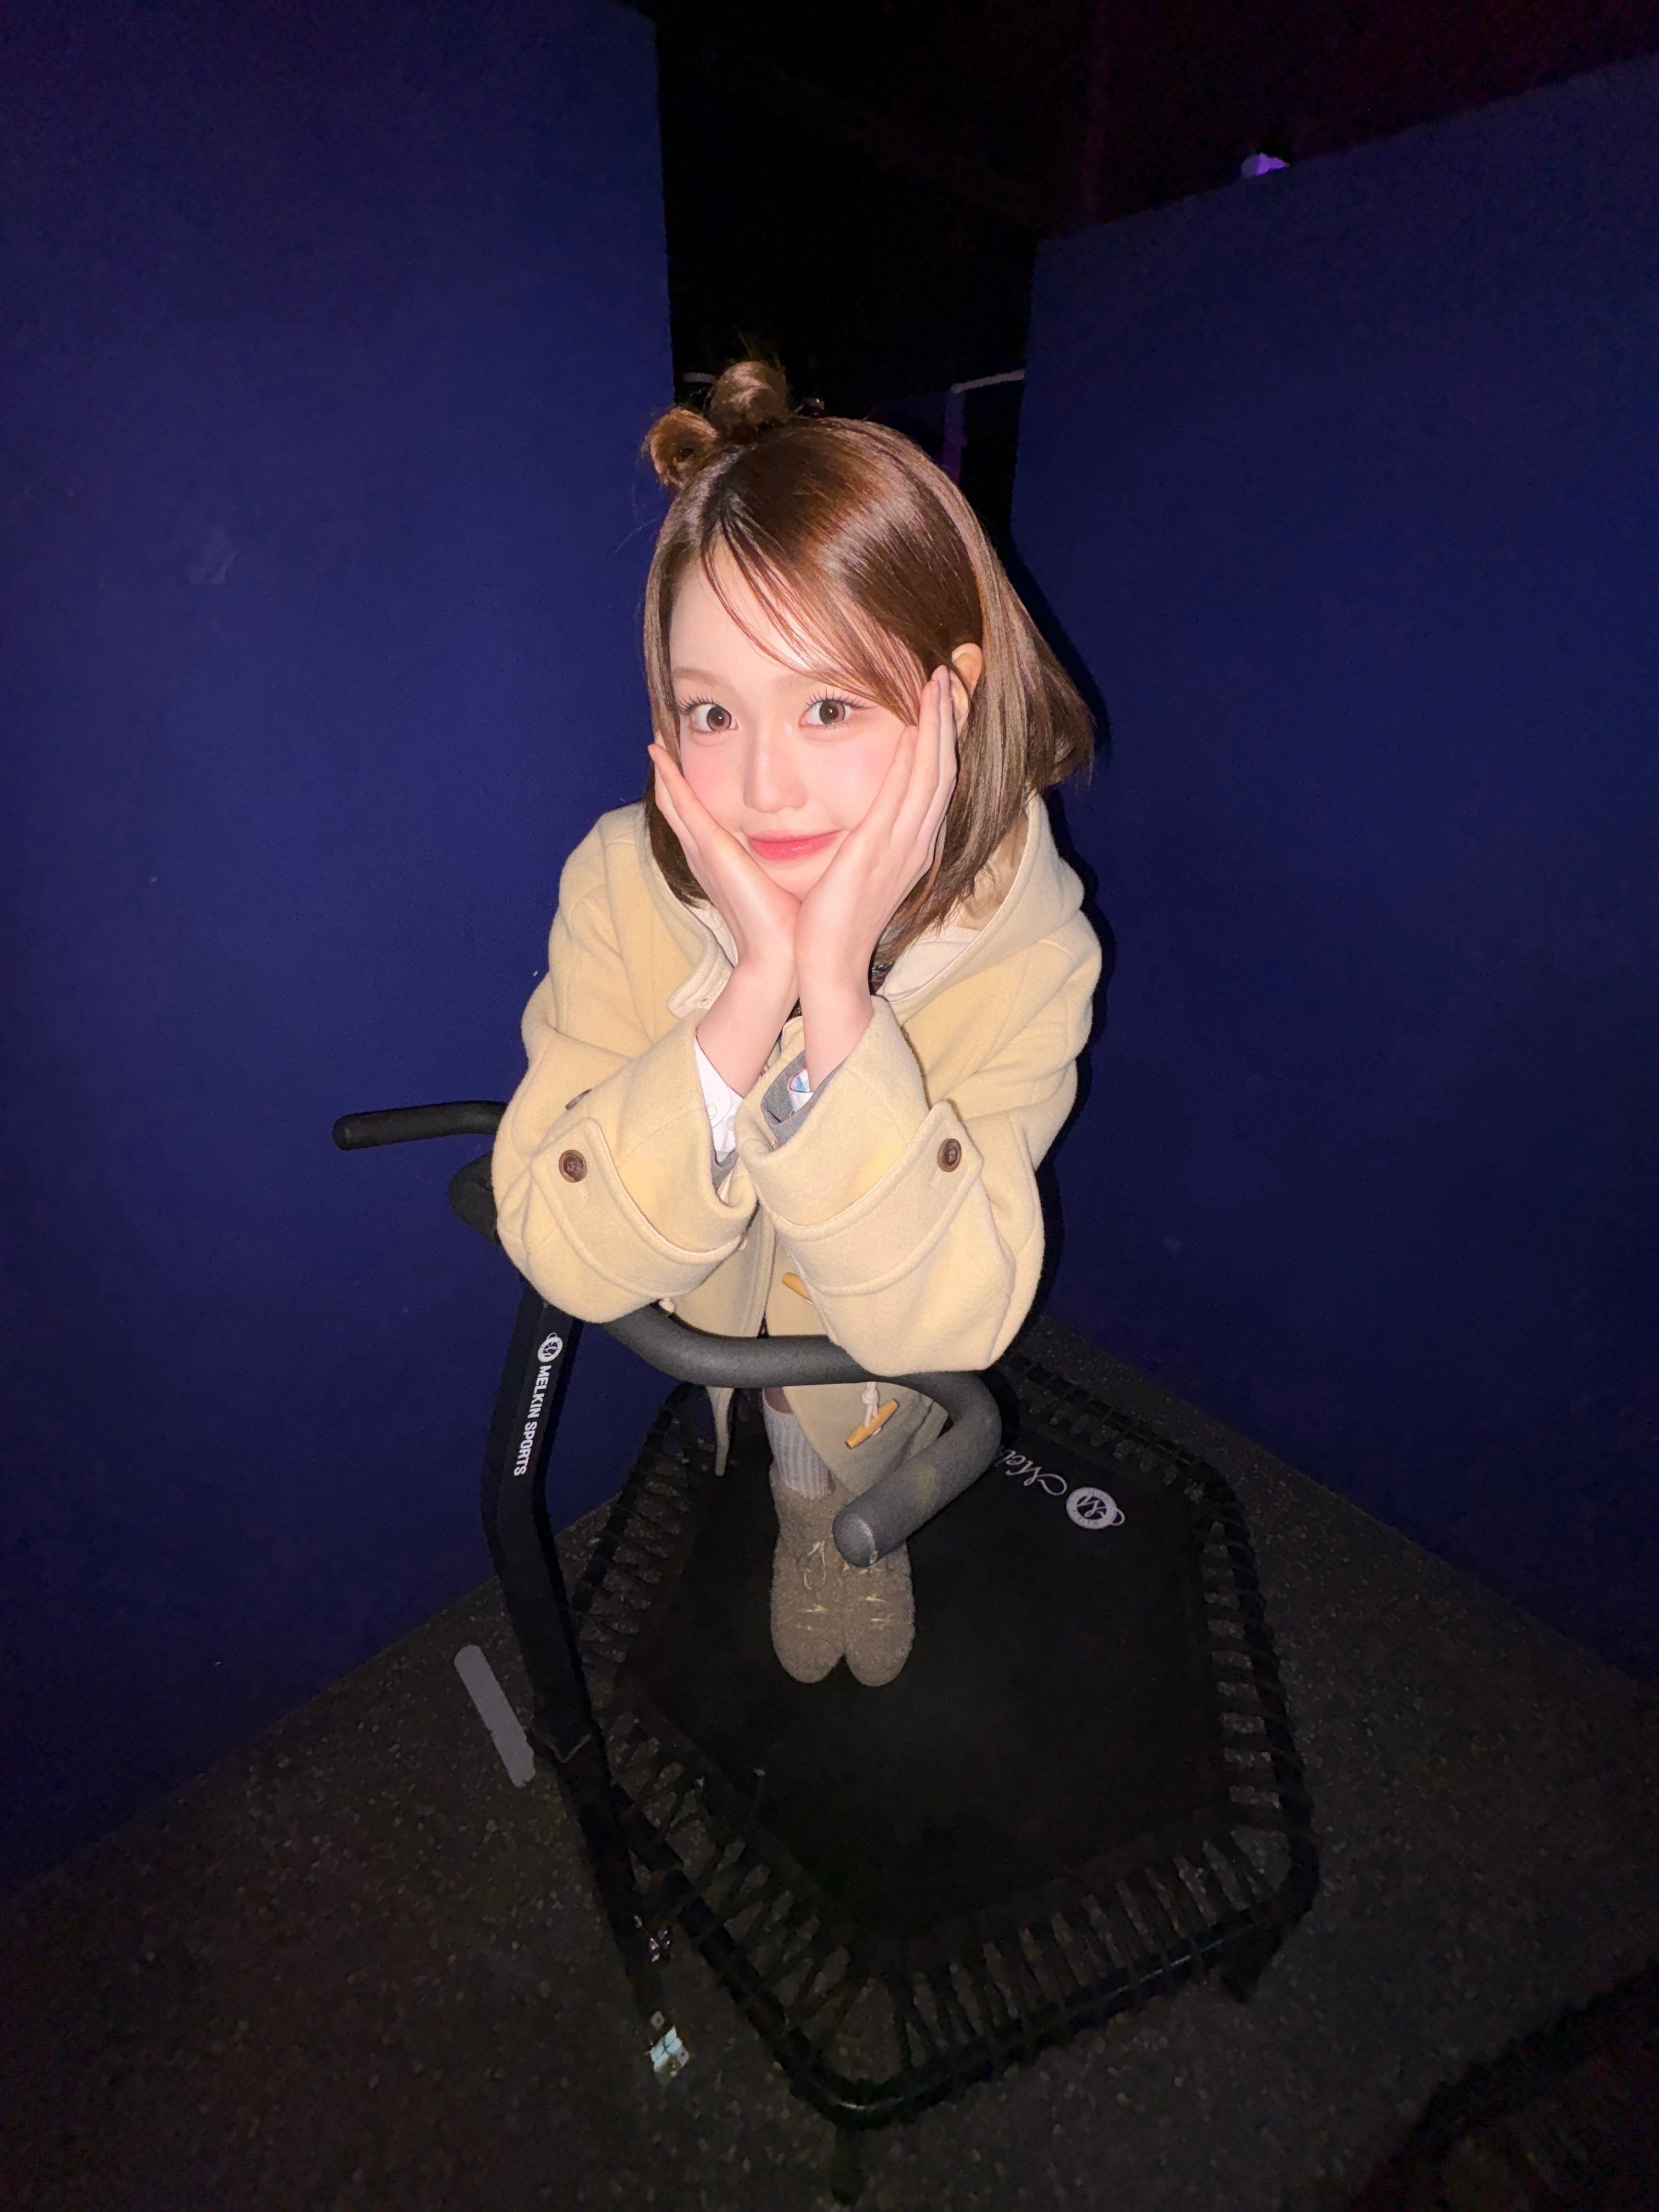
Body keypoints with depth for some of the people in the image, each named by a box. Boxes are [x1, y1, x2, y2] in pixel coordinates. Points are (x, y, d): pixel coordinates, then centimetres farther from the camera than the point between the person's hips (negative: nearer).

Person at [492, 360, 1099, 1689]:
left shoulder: (1025, 941, -33)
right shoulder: (625, 884, -31)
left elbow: (941, 1318, -39)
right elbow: (568, 1258, -36)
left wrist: (836, 989, -51)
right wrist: (755, 985, -49)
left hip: (900, 1316, 0)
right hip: (718, 1302, 1)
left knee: (877, 1448, 30)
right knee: (799, 1462, 31)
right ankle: (806, 1526, 71)